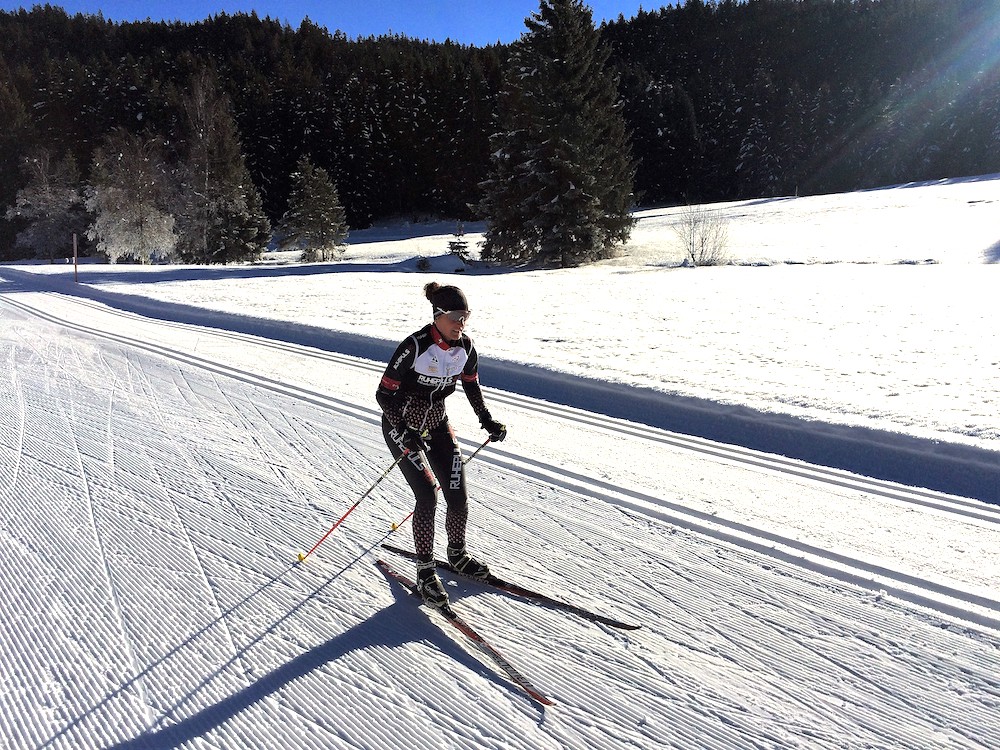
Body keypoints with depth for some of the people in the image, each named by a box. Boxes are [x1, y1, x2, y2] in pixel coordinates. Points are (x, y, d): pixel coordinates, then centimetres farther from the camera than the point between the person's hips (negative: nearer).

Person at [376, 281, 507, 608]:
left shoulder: (465, 346, -8)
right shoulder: (415, 346, -26)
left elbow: (471, 385, 10)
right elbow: (384, 394, -21)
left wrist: (487, 421, 3)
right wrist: (403, 432, -31)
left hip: (437, 423, 5)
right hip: (402, 426, -5)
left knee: (458, 496, 1)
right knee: (427, 495, -14)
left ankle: (457, 553, 27)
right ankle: (425, 572, 3)